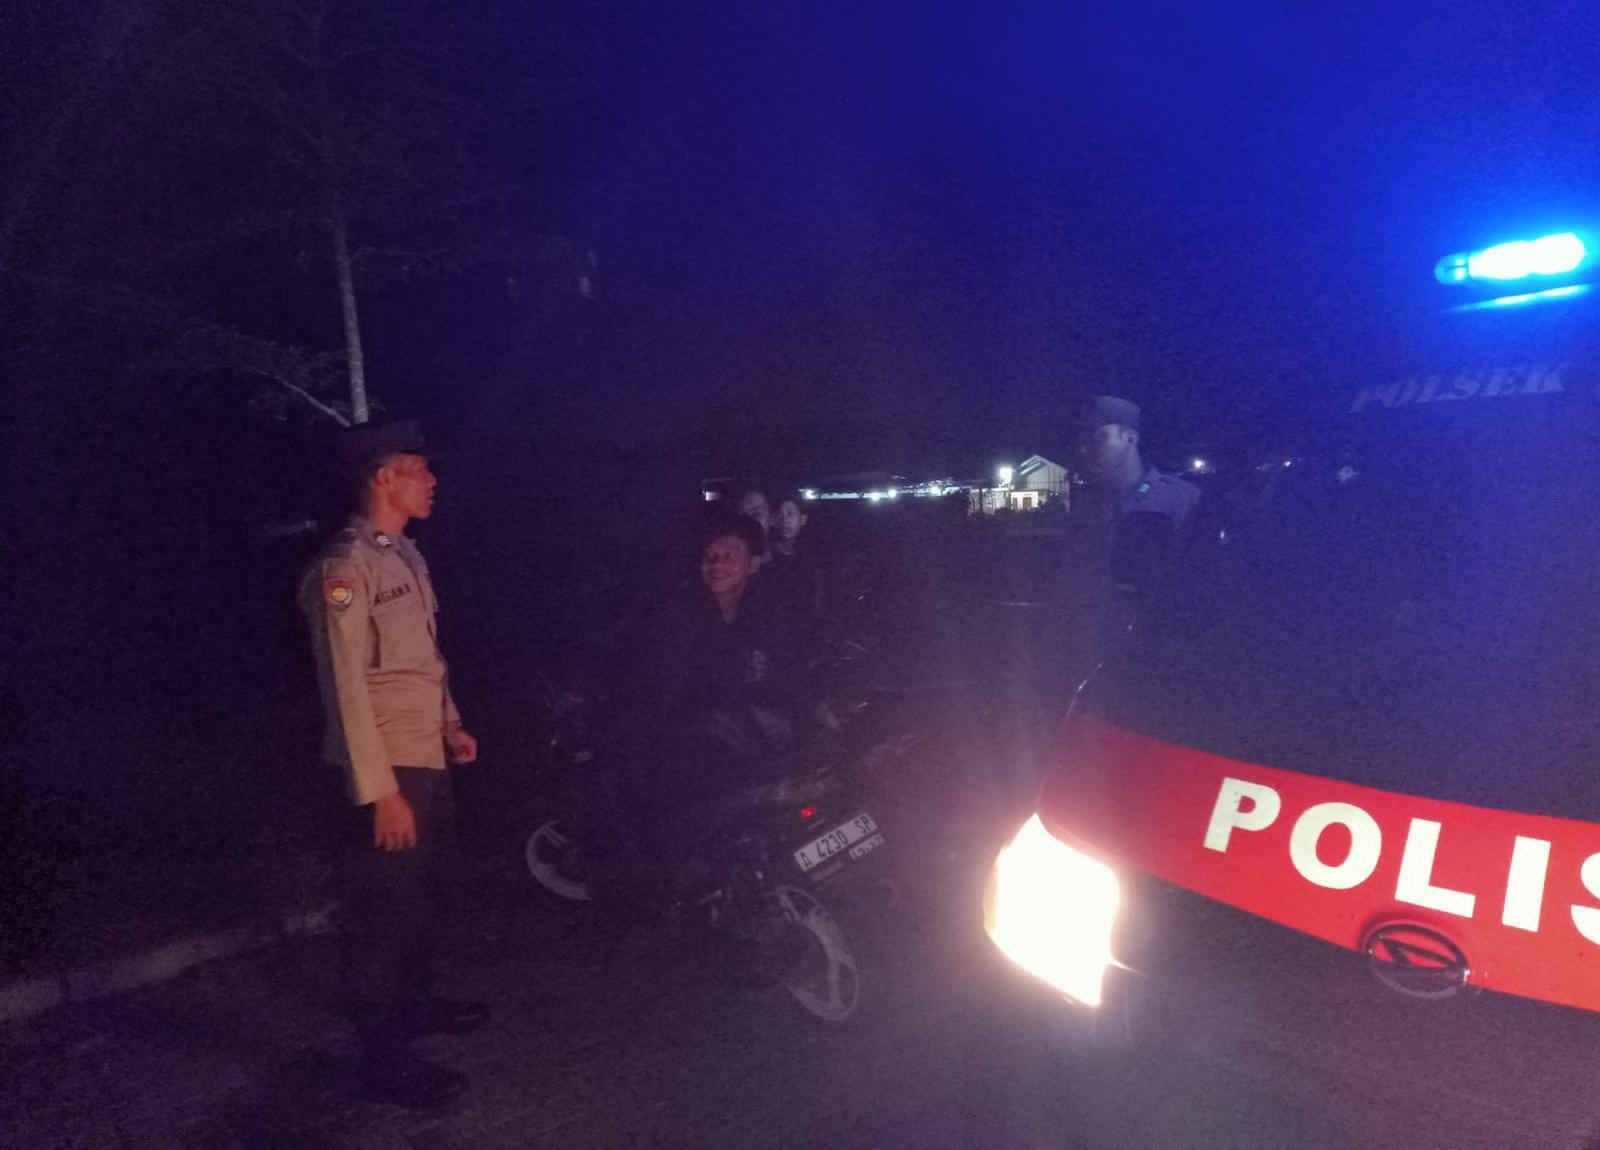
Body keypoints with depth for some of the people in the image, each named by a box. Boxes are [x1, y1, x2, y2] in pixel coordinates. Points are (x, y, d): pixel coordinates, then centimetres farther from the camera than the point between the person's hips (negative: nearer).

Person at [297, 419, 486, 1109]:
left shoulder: (406, 556, 11)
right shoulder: (344, 567, -17)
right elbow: (345, 687, -22)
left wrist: (451, 723, 12)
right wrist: (379, 792, -23)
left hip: (429, 760, 9)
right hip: (387, 771, -9)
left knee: (423, 895, 23)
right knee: (385, 911, 3)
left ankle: (416, 1005, 43)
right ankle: (384, 1059, 19)